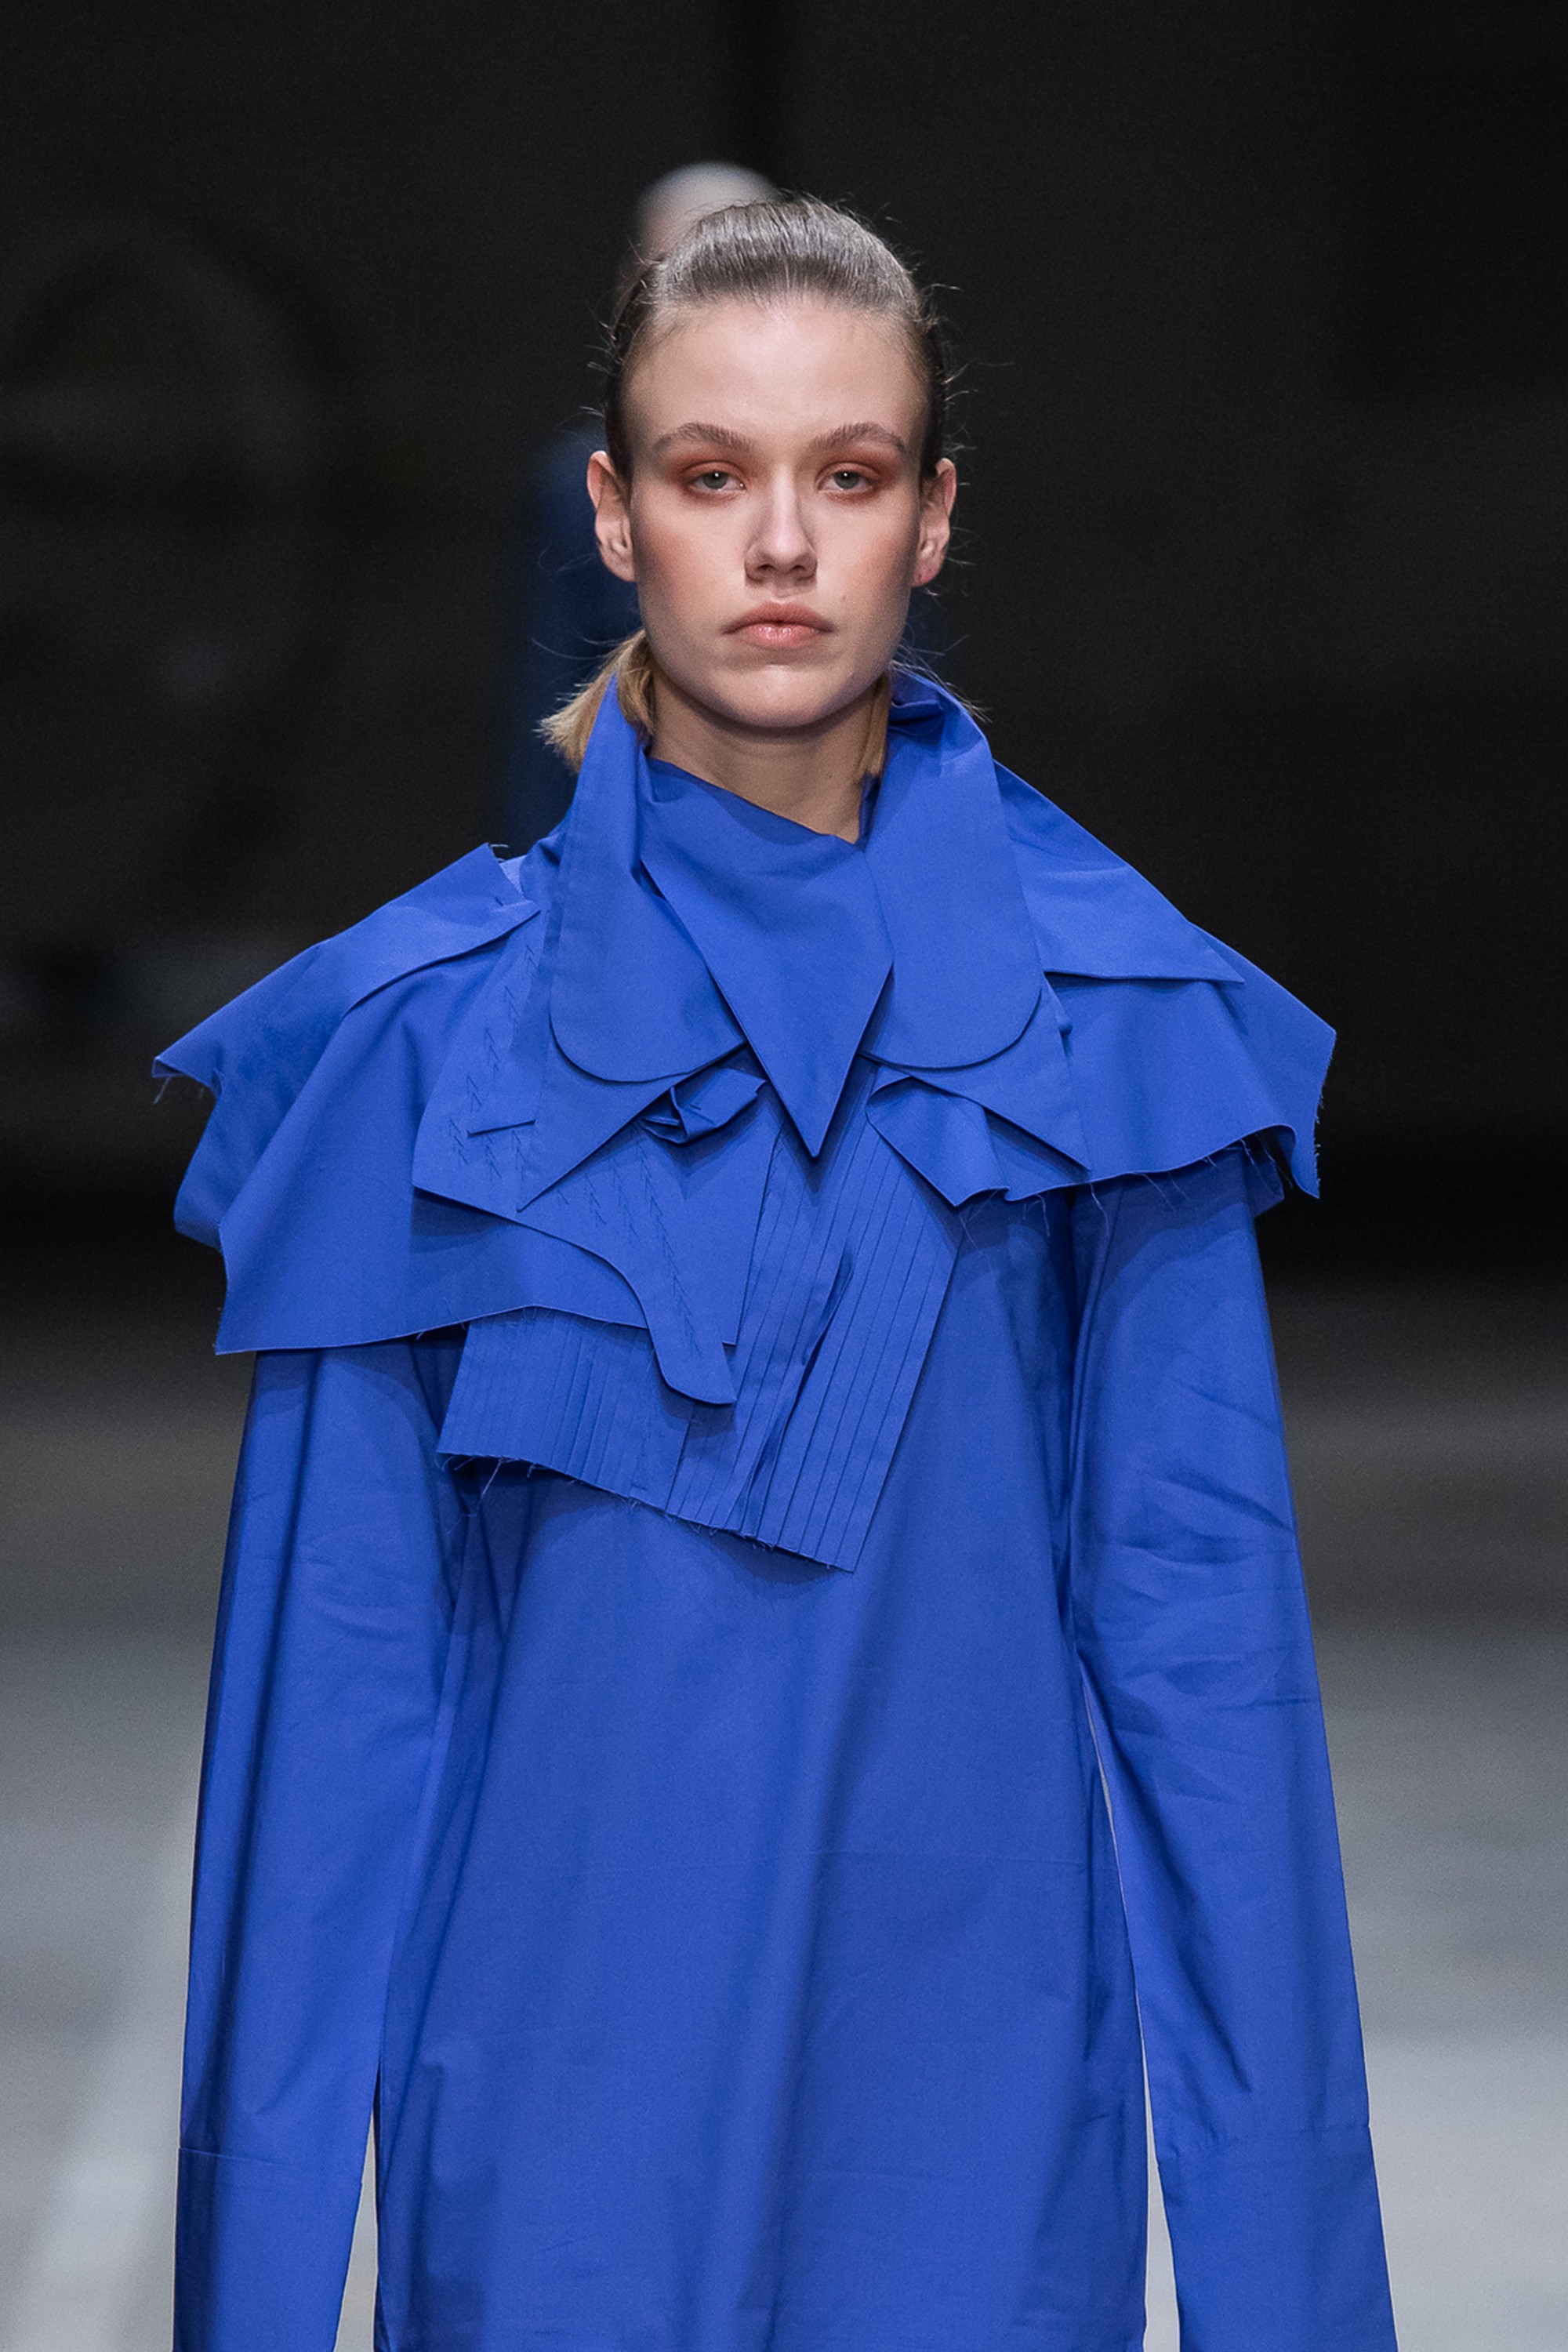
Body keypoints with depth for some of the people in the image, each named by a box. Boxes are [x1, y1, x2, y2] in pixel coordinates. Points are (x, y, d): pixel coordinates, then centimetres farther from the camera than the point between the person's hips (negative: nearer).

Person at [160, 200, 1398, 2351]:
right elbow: (338, 1655, -1)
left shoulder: (1110, 1013, -1)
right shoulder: (427, 1027, -2)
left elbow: (1200, 1606, -1)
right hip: (559, 2077, 0)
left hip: (977, 2082, 1)